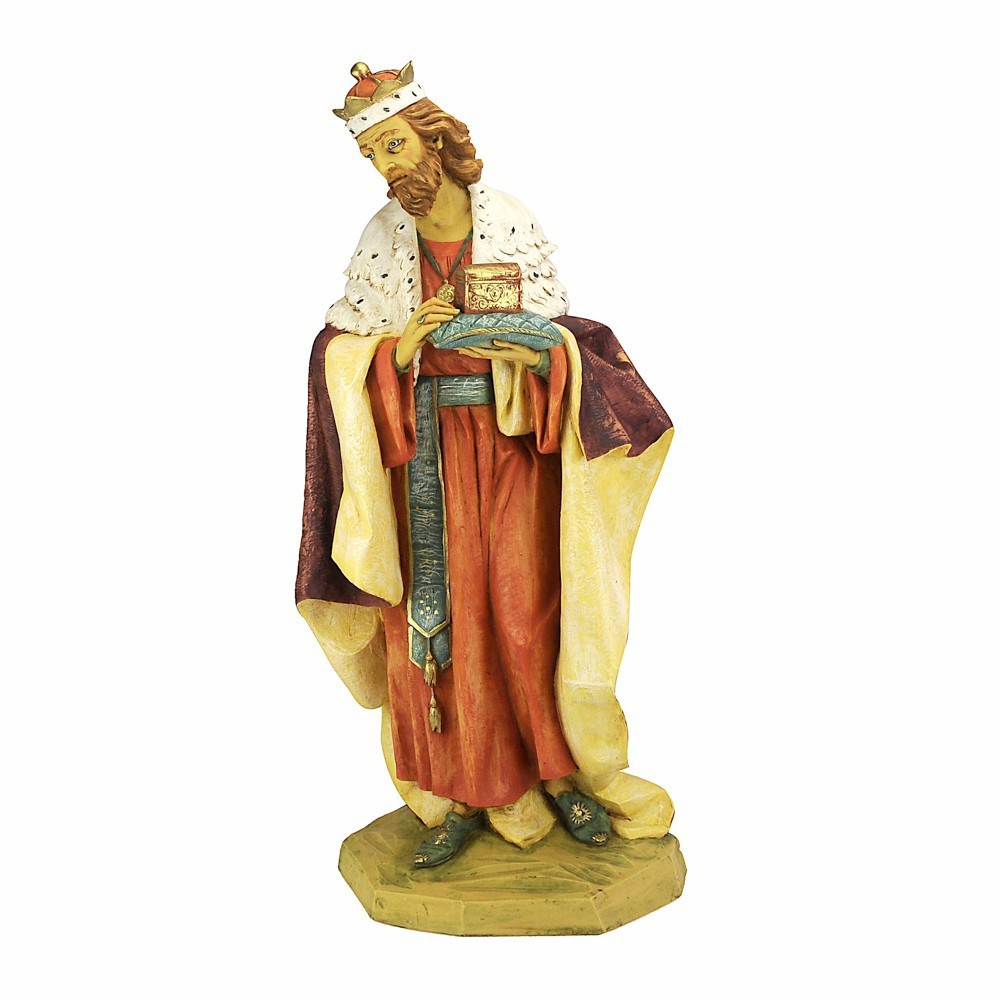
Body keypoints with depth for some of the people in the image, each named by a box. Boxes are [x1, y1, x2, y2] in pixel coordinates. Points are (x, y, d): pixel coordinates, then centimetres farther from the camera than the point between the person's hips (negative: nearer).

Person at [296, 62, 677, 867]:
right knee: (436, 616, 0)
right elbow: (342, 354, 3)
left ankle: (560, 772, 17)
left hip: (514, 443, -1)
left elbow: (562, 341, 1)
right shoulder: (380, 240, 3)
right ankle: (462, 797, 12)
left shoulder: (514, 224, -2)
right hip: (421, 450, 2)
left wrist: (534, 354, -21)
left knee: (528, 611, -3)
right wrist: (399, 348, -17)